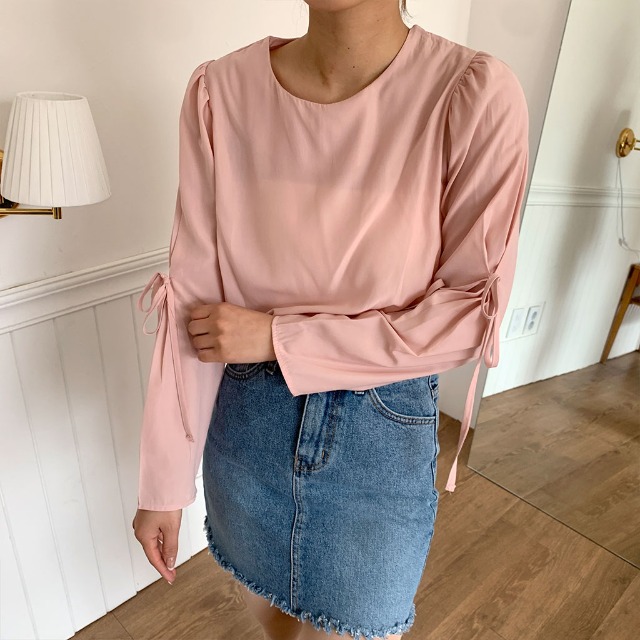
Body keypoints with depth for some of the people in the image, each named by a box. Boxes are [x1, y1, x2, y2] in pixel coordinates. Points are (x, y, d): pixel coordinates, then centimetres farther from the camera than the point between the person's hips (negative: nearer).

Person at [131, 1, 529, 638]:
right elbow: (191, 303, -10)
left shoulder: (476, 94, -16)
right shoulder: (220, 91, -10)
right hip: (246, 419, 3)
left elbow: (474, 312, -14)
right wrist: (163, 482, -5)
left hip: (385, 433, -2)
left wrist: (279, 338, -19)